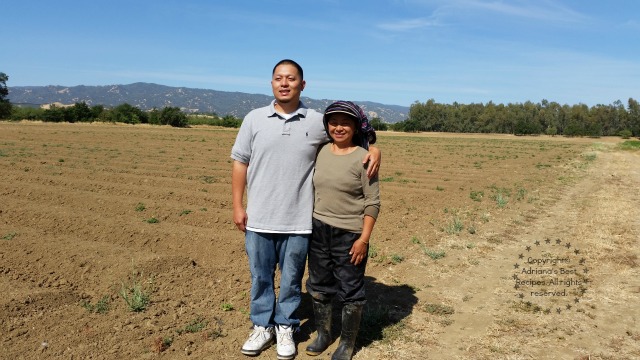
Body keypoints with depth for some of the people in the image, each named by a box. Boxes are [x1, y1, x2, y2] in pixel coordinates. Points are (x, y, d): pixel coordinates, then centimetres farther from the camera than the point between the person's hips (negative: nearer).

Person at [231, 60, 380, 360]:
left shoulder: (318, 122, -2)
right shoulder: (254, 119, 1)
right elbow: (240, 164, 4)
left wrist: (374, 149, -11)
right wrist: (237, 206, 0)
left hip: (298, 222, -1)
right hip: (259, 220, 1)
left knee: (291, 279, 13)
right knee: (260, 277, 14)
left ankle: (285, 327, 33)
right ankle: (262, 327, 34)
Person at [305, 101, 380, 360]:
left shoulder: (363, 158, -10)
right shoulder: (322, 152, 5)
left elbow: (373, 202, -10)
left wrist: (364, 238, -15)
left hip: (349, 234, -5)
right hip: (319, 229, 5)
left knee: (350, 291, 6)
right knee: (318, 285, 16)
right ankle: (323, 334, 35)